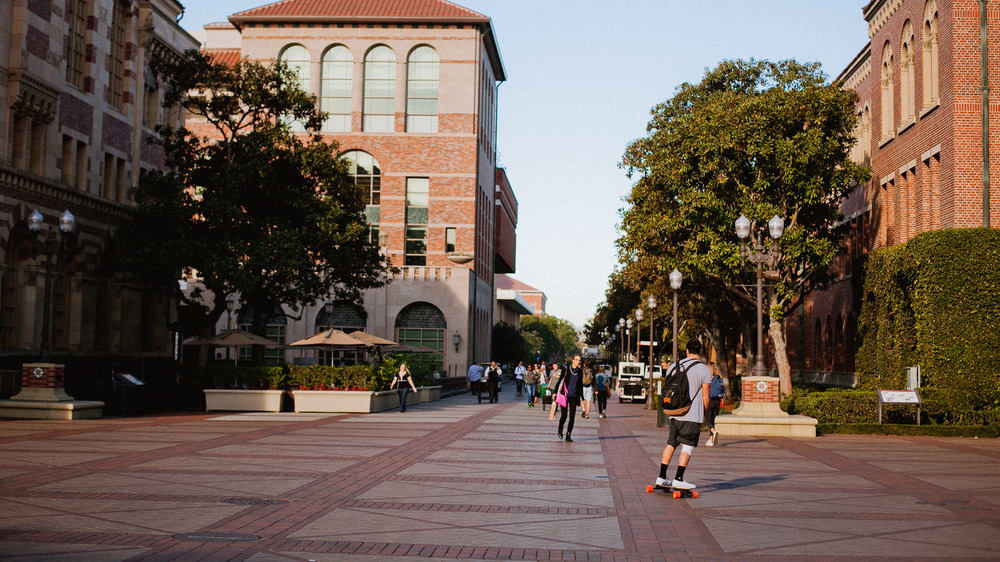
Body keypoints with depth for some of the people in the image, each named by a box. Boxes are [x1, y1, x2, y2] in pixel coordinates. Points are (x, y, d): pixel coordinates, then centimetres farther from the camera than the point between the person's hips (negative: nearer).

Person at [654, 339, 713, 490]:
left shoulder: (674, 366, 7)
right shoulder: (704, 370, -6)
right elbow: (705, 397, -5)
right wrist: (704, 414, 8)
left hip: (675, 414, 5)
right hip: (693, 415, -5)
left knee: (671, 444, 13)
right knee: (687, 448, -1)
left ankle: (661, 477, 13)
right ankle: (678, 479, -5)